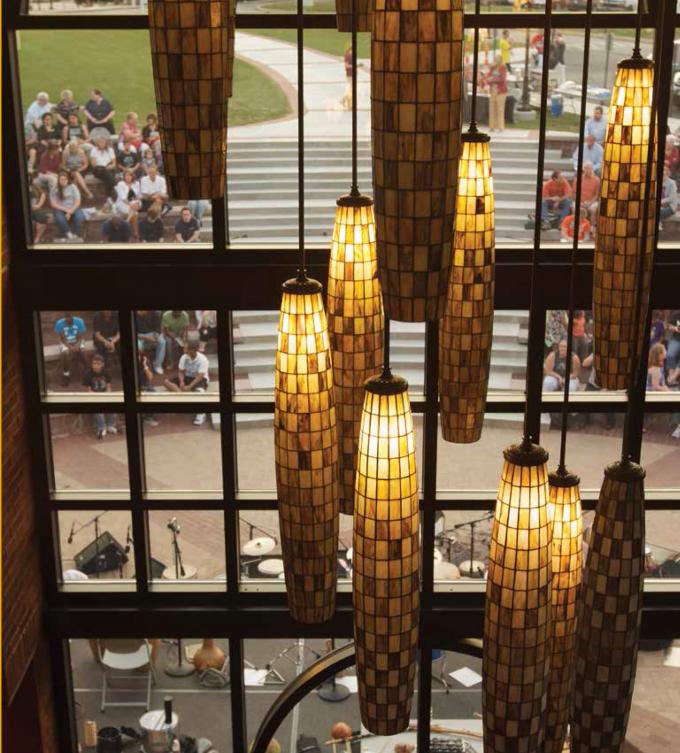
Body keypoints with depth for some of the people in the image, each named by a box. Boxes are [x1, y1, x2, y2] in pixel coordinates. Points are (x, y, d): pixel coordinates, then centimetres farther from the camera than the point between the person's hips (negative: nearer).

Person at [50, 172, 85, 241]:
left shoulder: (73, 187, 0)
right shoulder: (54, 190, -2)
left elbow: (77, 202, -2)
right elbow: (53, 204, -5)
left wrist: (70, 211, -16)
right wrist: (65, 209, -16)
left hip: (73, 208, 1)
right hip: (60, 209, -1)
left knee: (80, 217, -33)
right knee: (60, 219, -37)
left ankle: (75, 236, -22)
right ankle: (69, 236, -22)